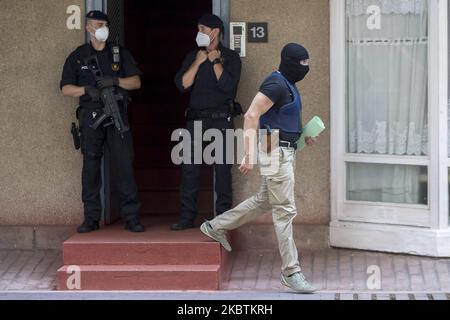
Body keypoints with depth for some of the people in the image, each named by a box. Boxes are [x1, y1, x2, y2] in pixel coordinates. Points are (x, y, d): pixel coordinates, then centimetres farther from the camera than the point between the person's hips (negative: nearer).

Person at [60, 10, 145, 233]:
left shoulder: (120, 54, 12)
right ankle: (91, 218, 5)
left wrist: (115, 81, -10)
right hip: (91, 117, 0)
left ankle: (131, 217, -4)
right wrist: (87, 90, -13)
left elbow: (136, 82, 7)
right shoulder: (78, 57, 10)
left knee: (125, 164, -6)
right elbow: (66, 88, 5)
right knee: (91, 167, 0)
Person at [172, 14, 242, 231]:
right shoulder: (193, 56, 14)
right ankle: (187, 217, 3)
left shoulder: (230, 57, 2)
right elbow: (182, 85, 1)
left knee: (222, 169, -2)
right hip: (196, 119, 3)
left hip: (221, 119, -3)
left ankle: (223, 216, 3)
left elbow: (228, 85, -14)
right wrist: (198, 62, -5)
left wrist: (215, 61, -6)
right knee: (190, 168, 0)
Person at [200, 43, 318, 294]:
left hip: (287, 150, 11)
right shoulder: (276, 84, -17)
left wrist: (302, 135, 14)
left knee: (264, 200, 21)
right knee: (285, 210, -8)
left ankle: (216, 227, 34)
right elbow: (252, 115, -24)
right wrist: (250, 154, -28)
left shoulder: (289, 85, 15)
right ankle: (291, 272, -5)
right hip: (276, 151, -11)